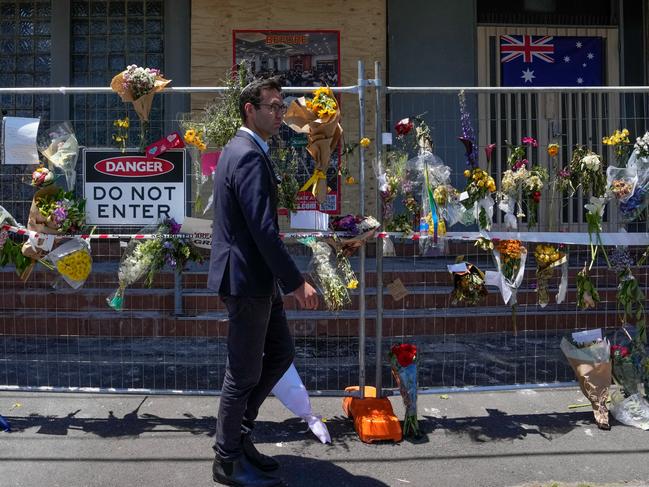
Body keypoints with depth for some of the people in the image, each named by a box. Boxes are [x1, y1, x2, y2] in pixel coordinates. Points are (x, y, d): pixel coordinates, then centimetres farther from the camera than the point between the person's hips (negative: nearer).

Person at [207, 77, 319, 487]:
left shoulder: (243, 150, 15)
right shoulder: (250, 156, -18)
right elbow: (264, 229, -25)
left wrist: (285, 278, 21)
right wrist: (296, 282, -21)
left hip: (257, 277, 10)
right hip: (247, 279, -10)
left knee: (281, 353, 18)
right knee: (244, 372, 3)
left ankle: (238, 431, 30)